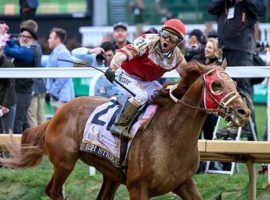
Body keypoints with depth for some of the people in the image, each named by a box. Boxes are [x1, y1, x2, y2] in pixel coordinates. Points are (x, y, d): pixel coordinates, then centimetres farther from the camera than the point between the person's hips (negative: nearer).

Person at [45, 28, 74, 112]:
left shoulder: (63, 53, -13)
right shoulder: (54, 53, 18)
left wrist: (53, 91, -17)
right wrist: (49, 91, 15)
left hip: (61, 96, -10)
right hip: (55, 95, 10)